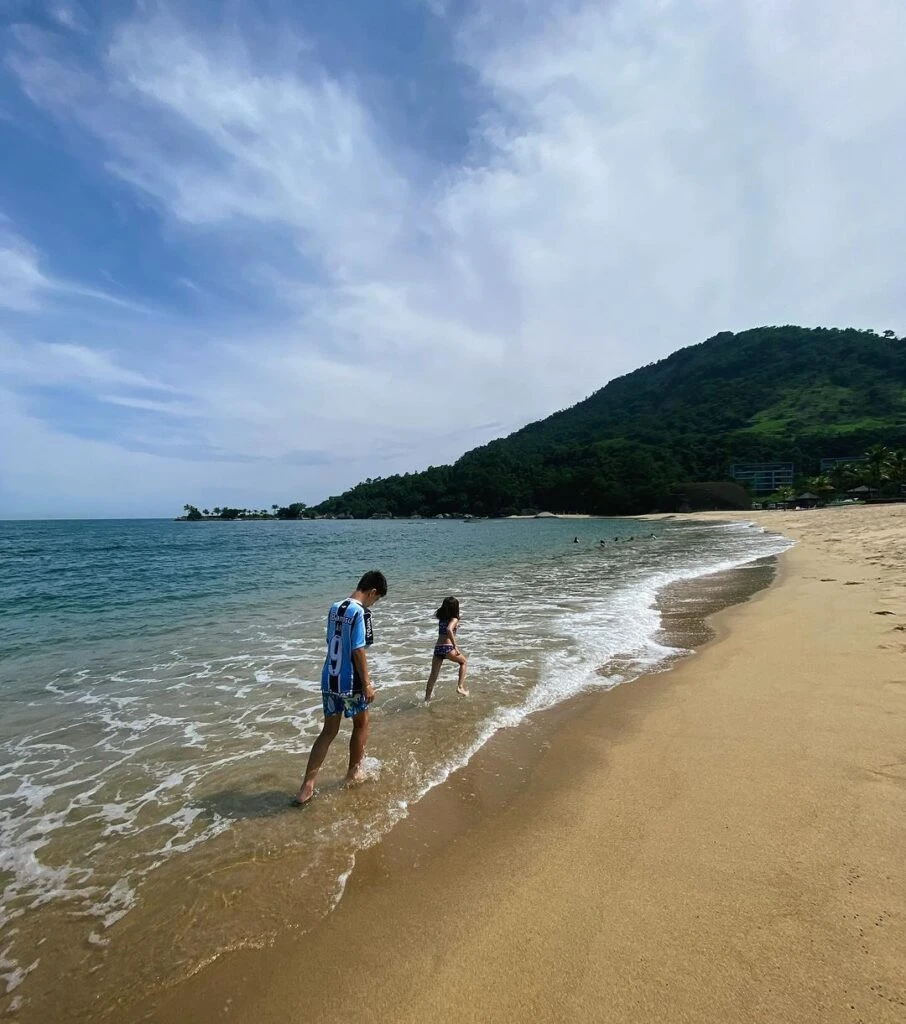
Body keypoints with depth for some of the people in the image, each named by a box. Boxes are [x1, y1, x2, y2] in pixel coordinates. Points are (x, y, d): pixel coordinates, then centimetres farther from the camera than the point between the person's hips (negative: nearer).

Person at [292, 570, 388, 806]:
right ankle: (353, 773, 34)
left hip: (329, 679, 7)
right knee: (361, 724, 19)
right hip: (350, 682, -7)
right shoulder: (360, 613, -20)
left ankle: (306, 787, 14)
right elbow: (358, 651, -21)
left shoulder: (334, 608, 5)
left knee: (328, 732, 16)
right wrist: (367, 683, -12)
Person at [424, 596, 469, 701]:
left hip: (437, 648, 6)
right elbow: (449, 630, -23)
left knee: (433, 675, 13)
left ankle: (426, 700, 16)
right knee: (464, 662, 21)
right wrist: (455, 646, -21)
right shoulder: (454, 619, -4)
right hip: (447, 648, -6)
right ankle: (460, 687, 13)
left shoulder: (441, 618, 15)